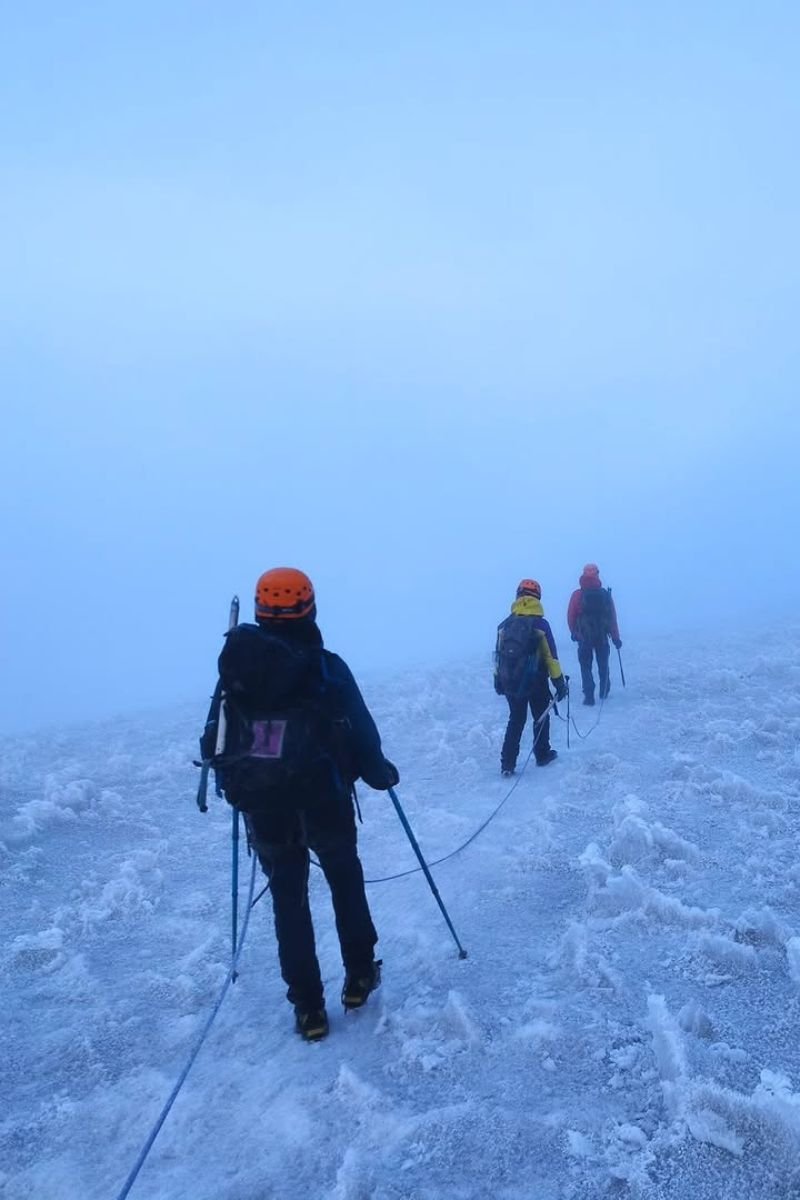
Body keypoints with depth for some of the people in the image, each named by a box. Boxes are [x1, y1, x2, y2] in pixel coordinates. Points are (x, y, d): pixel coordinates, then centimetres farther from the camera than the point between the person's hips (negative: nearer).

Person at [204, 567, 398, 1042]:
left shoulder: (236, 665, -5)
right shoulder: (326, 666, -14)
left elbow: (222, 735, 2)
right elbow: (361, 731, -9)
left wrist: (237, 785, 18)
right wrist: (381, 773, 9)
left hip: (263, 809, 2)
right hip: (324, 803, -2)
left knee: (289, 902, 14)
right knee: (346, 884, 22)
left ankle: (308, 1007, 18)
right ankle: (359, 977, 32)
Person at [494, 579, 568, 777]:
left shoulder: (505, 625, -1)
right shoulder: (540, 624, -11)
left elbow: (498, 654, 5)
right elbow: (551, 656, -10)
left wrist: (498, 680, 16)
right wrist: (559, 682, -3)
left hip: (510, 682, 3)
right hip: (536, 682, -3)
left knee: (515, 720, 13)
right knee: (541, 717, 18)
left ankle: (508, 763, 7)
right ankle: (542, 754, 30)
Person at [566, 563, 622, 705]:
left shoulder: (577, 595, -9)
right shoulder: (605, 594, -4)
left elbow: (571, 616, -6)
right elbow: (612, 617, -3)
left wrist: (574, 633, 11)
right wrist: (616, 638, 4)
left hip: (584, 637, -2)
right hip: (602, 636, 2)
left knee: (586, 666, 5)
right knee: (603, 664, 20)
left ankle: (589, 695, -5)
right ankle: (604, 692, 32)